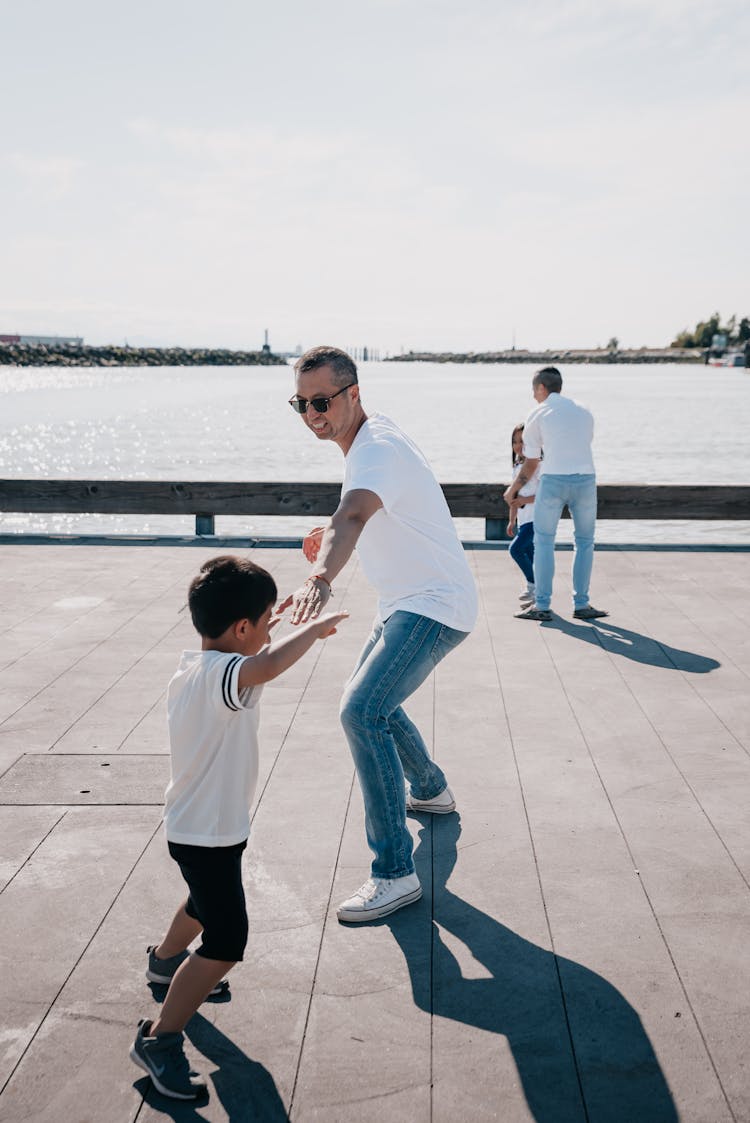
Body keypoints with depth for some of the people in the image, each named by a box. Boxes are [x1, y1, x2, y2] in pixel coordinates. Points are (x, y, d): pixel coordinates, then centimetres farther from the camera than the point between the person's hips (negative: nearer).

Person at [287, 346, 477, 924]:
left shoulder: (378, 449, -24)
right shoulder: (368, 438, 7)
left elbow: (355, 515, -46)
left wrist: (321, 580, -63)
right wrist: (332, 538, 7)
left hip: (434, 606, -11)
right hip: (407, 602, 11)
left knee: (363, 712, -24)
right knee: (372, 698, 26)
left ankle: (395, 873, -19)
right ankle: (431, 789, 48)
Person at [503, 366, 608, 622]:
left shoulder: (537, 415, 7)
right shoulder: (584, 413, 19)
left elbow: (531, 463, 11)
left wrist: (512, 490, 27)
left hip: (553, 480, -3)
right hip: (585, 479, 3)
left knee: (544, 542, 8)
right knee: (585, 542, 15)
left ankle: (541, 606, 8)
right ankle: (581, 604, 15)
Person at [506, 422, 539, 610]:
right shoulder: (517, 466, 16)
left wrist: (527, 499, -26)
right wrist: (512, 520, 23)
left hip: (536, 518, -8)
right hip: (523, 519, 9)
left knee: (515, 549, -18)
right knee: (529, 555, 10)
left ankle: (532, 585, -6)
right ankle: (536, 592, 18)